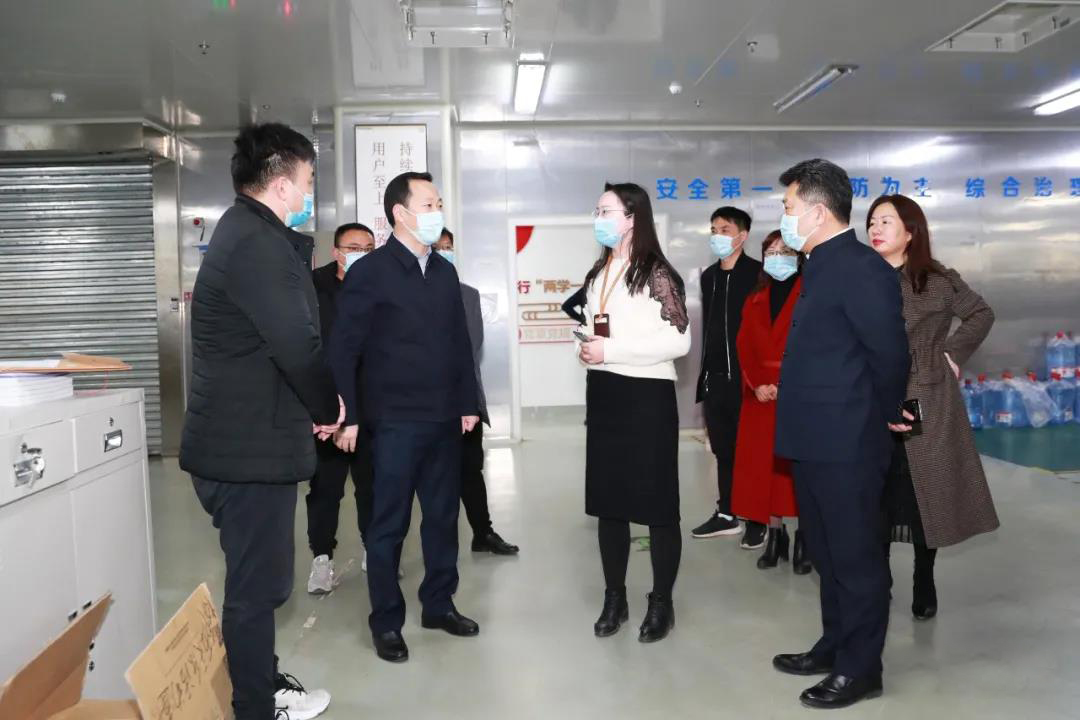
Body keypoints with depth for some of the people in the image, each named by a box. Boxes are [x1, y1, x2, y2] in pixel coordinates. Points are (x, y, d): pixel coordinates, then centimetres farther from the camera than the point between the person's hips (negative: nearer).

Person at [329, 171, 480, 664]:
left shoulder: (445, 271, 10)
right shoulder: (369, 272, -7)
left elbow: (460, 342, 13)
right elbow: (343, 349, -8)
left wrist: (468, 402, 9)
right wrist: (347, 416, -12)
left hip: (444, 419, 6)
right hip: (395, 422, -5)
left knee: (443, 516, 14)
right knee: (389, 524, 5)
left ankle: (439, 604, 30)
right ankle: (386, 622, 20)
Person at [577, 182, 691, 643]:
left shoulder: (656, 273, -9)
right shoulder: (597, 275, 14)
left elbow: (679, 340, -15)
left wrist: (611, 351, -18)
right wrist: (585, 348, 3)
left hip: (646, 396, -7)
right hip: (602, 396, 7)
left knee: (656, 503, 2)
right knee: (607, 499, 10)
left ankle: (661, 604, 18)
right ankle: (614, 599, 24)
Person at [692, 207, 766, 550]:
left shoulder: (758, 274, -7)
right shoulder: (709, 275, 13)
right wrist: (706, 370, 14)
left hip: (746, 376, -6)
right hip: (715, 377, 6)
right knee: (723, 449, 12)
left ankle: (756, 520, 14)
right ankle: (726, 514, 23)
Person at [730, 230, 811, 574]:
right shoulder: (754, 300, 16)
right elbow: (744, 347, 9)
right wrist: (757, 385, -7)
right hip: (761, 397, 5)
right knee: (765, 465, 5)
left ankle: (805, 539, 6)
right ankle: (775, 536, 15)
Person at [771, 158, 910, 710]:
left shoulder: (861, 268, -16)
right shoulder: (821, 268, 13)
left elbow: (890, 353, -18)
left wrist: (877, 420, -4)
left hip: (846, 446, -9)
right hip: (813, 442, 9)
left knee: (856, 558, 5)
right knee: (827, 555, 20)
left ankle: (860, 669, 20)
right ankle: (835, 647, 35)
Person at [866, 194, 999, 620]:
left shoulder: (939, 281, 0)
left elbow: (982, 314, 14)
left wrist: (954, 353, 2)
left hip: (927, 406, -1)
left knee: (927, 494, 6)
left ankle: (924, 586, 22)